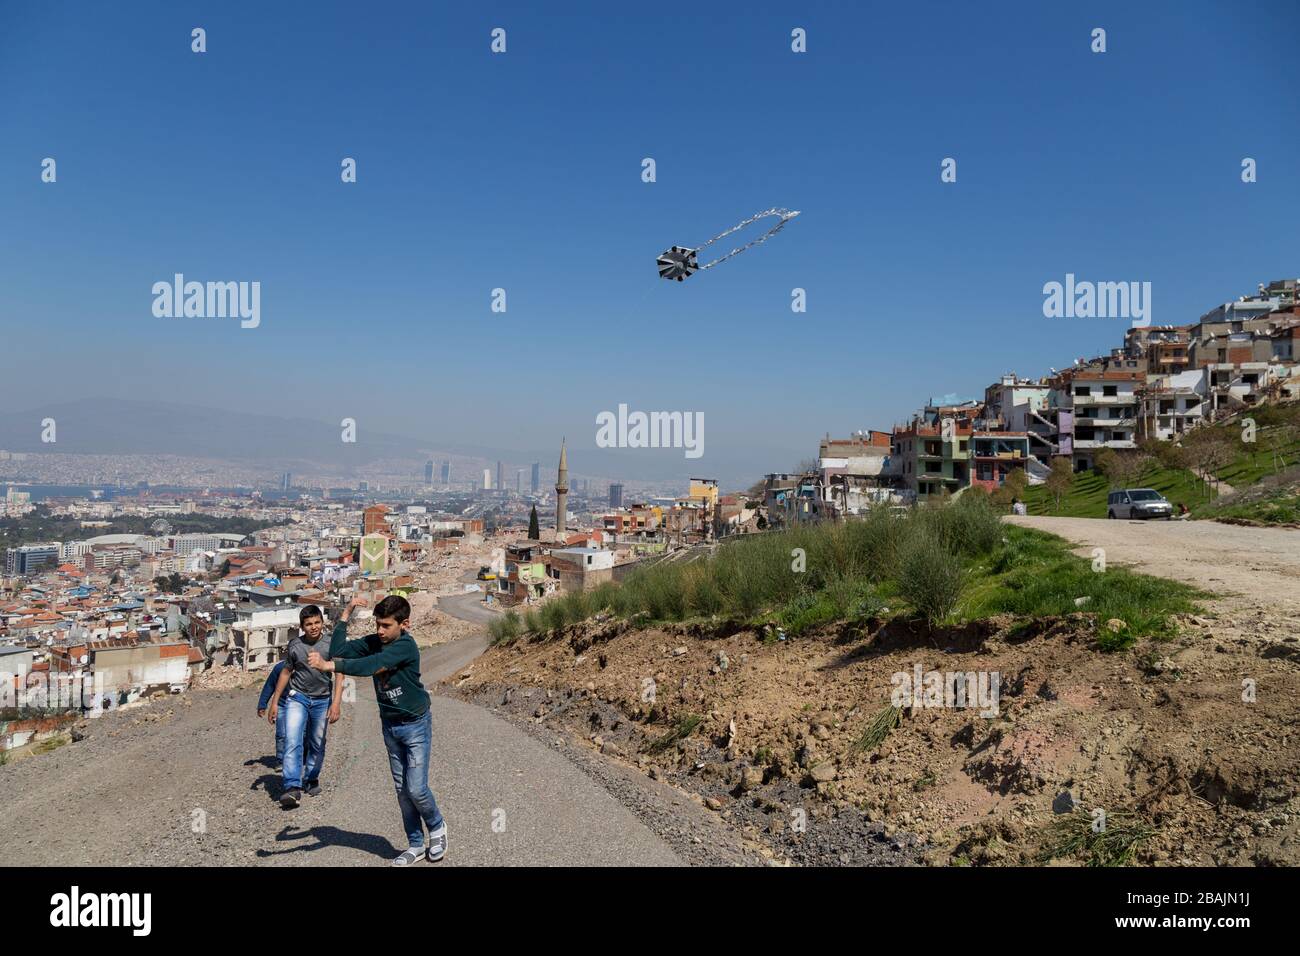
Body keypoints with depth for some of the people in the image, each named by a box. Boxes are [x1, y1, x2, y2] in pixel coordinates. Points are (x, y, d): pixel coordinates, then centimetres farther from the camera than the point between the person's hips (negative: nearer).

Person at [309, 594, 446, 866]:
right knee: (402, 789, 11)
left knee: (417, 789, -5)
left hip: (415, 724, -6)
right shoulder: (373, 642, -4)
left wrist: (328, 665, -43)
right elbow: (338, 651, -14)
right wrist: (346, 613, -16)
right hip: (390, 725, 6)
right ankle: (415, 845, 24)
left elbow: (369, 666, -36)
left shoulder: (406, 645, -24)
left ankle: (437, 827, 23)